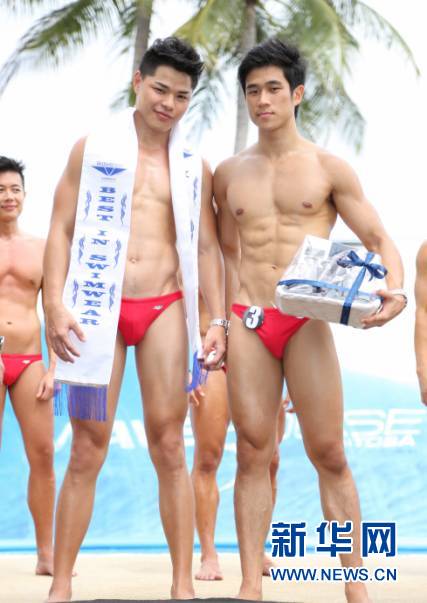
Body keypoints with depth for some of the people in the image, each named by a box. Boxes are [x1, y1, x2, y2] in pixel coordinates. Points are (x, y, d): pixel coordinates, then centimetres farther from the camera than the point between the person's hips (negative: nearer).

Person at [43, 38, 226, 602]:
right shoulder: (95, 148, 7)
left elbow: (207, 246, 11)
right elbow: (61, 230, 3)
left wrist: (218, 320, 1)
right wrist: (55, 307, -9)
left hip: (164, 311, 2)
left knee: (169, 448, -1)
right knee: (87, 450, -3)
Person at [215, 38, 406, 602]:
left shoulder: (328, 168, 4)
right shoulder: (229, 174, 13)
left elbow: (380, 241, 3)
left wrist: (395, 290, -17)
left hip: (308, 323, -2)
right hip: (247, 323, 3)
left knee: (329, 455, -5)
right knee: (253, 454, 0)